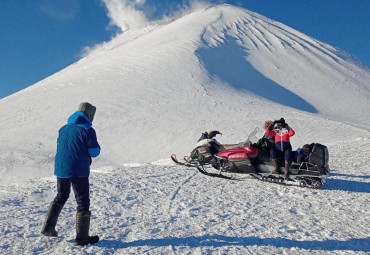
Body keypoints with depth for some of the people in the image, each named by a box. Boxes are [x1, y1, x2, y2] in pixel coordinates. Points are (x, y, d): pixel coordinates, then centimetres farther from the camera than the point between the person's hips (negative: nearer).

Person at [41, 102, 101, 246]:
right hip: (79, 171, -6)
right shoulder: (87, 130, -10)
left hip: (60, 169, 6)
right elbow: (95, 152, -12)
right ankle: (82, 237, 7)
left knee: (61, 197, 25)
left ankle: (48, 228, 24)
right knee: (83, 202, 3)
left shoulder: (64, 129, 10)